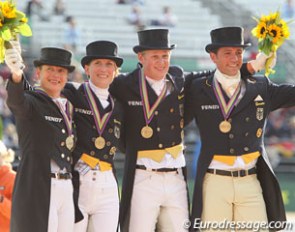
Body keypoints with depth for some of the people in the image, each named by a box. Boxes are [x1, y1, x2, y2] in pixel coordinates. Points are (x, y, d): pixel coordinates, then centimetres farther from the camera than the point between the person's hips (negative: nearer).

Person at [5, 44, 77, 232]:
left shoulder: (69, 105, 19)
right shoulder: (31, 101, -3)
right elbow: (16, 102, -28)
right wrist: (16, 75, -48)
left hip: (67, 190, 7)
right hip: (38, 191, -7)